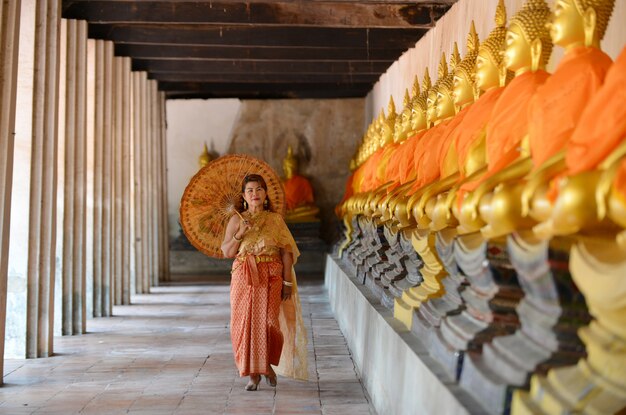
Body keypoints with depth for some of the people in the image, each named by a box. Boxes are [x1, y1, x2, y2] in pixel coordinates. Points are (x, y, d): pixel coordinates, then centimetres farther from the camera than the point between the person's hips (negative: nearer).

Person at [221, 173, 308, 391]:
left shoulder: (276, 220, 5)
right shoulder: (237, 220, 5)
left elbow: (286, 252, 3)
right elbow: (227, 252, 1)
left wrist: (287, 281, -4)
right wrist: (240, 233, -14)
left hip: (271, 278, 0)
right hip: (244, 278, 1)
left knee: (269, 322, -8)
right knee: (246, 322, -2)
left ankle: (268, 364, 19)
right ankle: (253, 373, 11)